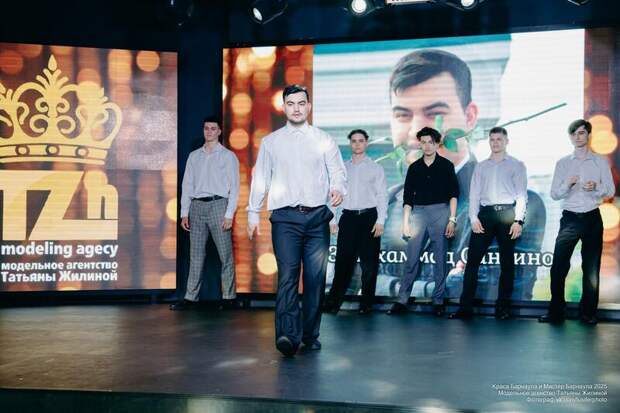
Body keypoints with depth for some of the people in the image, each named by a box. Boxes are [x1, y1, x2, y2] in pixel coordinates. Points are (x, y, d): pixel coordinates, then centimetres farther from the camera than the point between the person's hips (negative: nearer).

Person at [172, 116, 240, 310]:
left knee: (225, 254, -3)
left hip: (218, 204, -4)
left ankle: (228, 297, 3)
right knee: (196, 254, 5)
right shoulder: (194, 156, 16)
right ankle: (190, 297, 8)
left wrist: (229, 214, -9)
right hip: (197, 206, 4)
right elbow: (187, 185, 14)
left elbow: (234, 187, -1)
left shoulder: (228, 156, 4)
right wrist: (184, 212, 6)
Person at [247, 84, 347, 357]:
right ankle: (288, 335, -20)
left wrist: (338, 188, -19)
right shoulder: (270, 142, 11)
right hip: (285, 217, -1)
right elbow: (260, 179, 11)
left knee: (316, 278, 3)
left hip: (317, 216, 1)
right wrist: (253, 213, 5)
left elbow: (338, 172, 4)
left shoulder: (324, 141, 10)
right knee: (287, 275, -13)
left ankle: (310, 335, 14)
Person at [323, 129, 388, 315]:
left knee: (369, 263, 2)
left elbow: (382, 195, 2)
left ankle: (366, 304, 10)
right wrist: (332, 219, 2)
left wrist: (380, 221, -8)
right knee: (343, 261, -2)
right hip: (348, 217, 1)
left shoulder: (375, 168, 7)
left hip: (369, 216, -1)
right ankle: (333, 302, 1)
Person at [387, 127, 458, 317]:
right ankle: (402, 300, 2)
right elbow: (407, 197, 11)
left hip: (440, 212, -2)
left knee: (440, 260, 2)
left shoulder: (446, 166, 6)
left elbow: (453, 194, 2)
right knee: (412, 259, -2)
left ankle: (438, 301, 10)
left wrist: (452, 219, -7)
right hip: (418, 212, 2)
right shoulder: (414, 167, 13)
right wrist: (405, 222, 4)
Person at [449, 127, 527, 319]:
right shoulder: (481, 167, 16)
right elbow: (474, 194, 11)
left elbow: (522, 195, 0)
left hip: (507, 213, -2)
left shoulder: (516, 165, 7)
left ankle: (503, 307, 11)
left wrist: (519, 220, -10)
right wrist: (473, 218, -2)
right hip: (485, 213, 2)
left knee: (506, 262, 3)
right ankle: (466, 306, -1)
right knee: (472, 260, -4)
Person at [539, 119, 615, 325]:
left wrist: (595, 187, -17)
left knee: (591, 267, 4)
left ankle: (588, 312, 12)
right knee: (558, 266, -8)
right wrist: (567, 184, -16)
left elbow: (611, 190, 4)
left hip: (592, 218, 0)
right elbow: (554, 194, 4)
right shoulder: (562, 163, 9)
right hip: (570, 217, 0)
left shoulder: (600, 162, 8)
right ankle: (555, 312, 0)